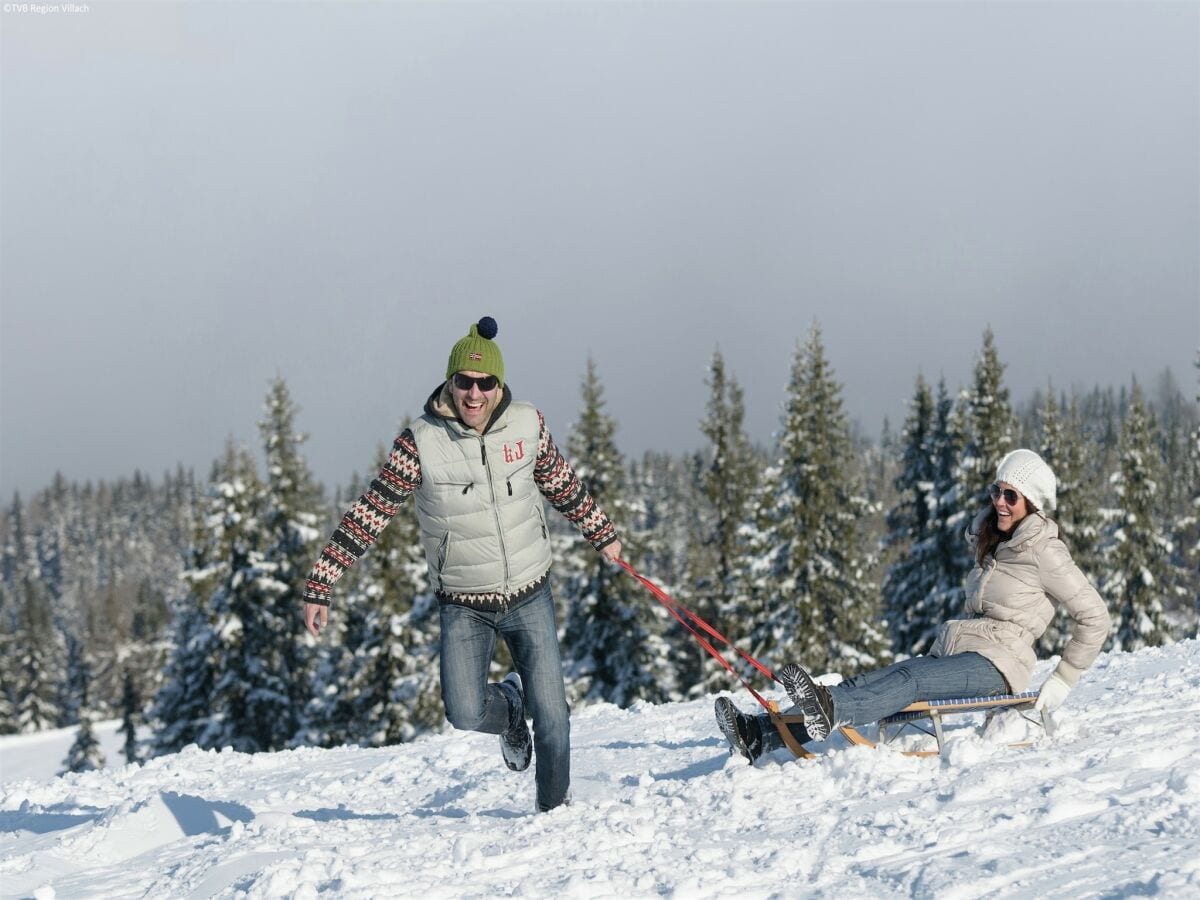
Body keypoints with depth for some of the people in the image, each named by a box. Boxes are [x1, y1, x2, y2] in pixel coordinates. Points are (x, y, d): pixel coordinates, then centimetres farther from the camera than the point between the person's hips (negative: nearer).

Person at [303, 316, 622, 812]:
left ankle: (554, 807, 24)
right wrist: (321, 584, -13)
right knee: (465, 715, -15)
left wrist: (602, 533, 26)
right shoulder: (420, 444, -15)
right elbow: (368, 514, -11)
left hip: (529, 595, 2)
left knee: (551, 712, -1)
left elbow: (562, 483, 13)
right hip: (464, 605, -2)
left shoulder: (527, 425, -6)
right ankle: (507, 707, 22)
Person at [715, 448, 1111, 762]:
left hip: (995, 663, -8)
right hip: (947, 651, 8)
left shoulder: (1045, 553, -3)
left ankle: (829, 711, -66)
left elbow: (1094, 617, -4)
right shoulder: (992, 545, 23)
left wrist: (1062, 680, -6)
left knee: (908, 680, -37)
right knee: (863, 684, -15)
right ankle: (760, 735, -31)